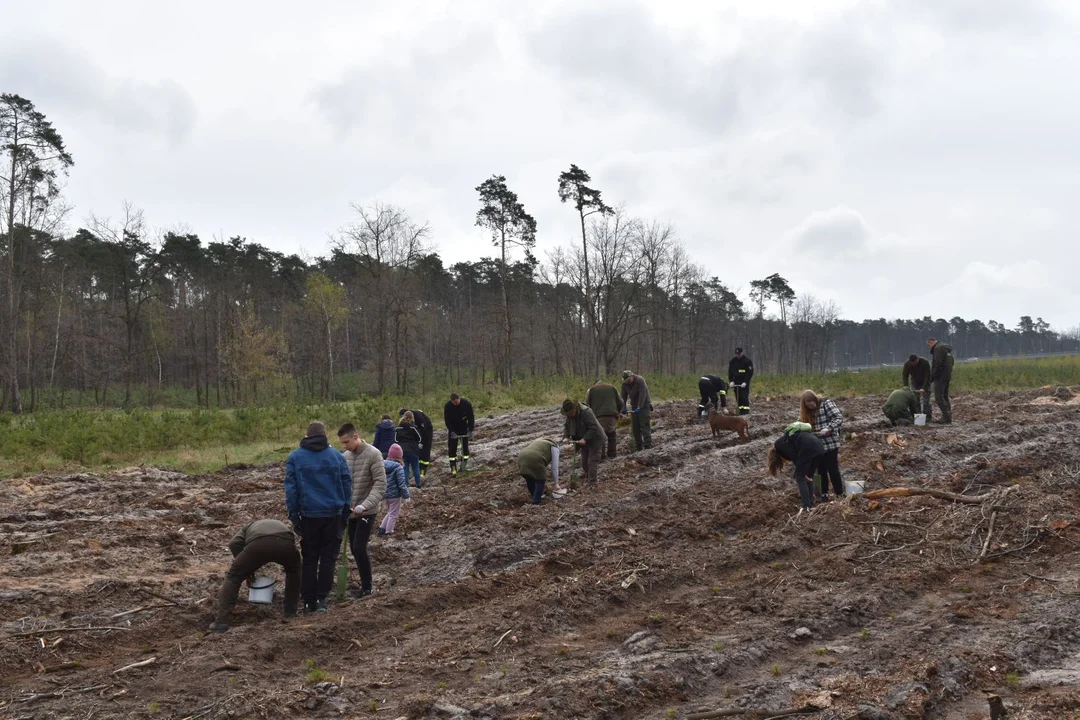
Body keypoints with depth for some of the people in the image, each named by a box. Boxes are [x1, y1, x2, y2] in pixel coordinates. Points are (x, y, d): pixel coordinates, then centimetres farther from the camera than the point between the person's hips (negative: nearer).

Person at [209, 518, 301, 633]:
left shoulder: (250, 526, 41)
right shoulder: (282, 525, 46)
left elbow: (234, 543, 19)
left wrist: (247, 570, 25)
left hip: (257, 544, -2)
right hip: (285, 543, 2)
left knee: (233, 577, 16)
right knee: (294, 571, 34)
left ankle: (221, 621, 7)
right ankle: (290, 612, 34)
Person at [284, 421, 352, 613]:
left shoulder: (295, 457, 1)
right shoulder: (336, 455, 2)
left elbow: (290, 489, -1)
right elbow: (347, 484, 3)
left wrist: (294, 516, 4)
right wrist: (345, 514, 10)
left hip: (309, 516, 0)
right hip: (333, 516, 0)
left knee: (309, 559, 10)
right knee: (328, 558, 8)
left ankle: (309, 601, 10)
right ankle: (321, 598, 2)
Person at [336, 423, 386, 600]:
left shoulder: (373, 454, -14)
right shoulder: (346, 456, 6)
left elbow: (380, 485, -19)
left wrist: (365, 505, -29)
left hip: (367, 512, -7)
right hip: (351, 511, 7)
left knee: (359, 548, -10)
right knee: (354, 549, 10)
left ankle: (366, 587, 3)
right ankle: (364, 581, 23)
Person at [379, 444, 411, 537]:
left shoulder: (383, 464, -1)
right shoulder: (398, 468, -20)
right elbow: (402, 484, -18)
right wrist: (406, 496, -8)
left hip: (385, 494, 6)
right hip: (395, 495, -6)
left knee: (390, 512, 23)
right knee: (393, 514, 8)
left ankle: (382, 528, 18)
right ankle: (388, 532, 11)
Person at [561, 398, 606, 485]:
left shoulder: (586, 412, -31)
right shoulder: (569, 415, -7)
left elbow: (594, 428, -31)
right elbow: (566, 425, 8)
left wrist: (585, 439, -32)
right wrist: (566, 436, -9)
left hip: (595, 439, -7)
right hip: (584, 440, 8)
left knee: (592, 461, -8)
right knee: (584, 461, 14)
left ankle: (592, 483, -4)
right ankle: (587, 477, 33)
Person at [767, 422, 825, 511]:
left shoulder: (779, 444, 12)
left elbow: (794, 456, -1)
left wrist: (802, 473, 2)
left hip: (807, 448, -8)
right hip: (819, 446, 8)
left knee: (800, 478, 3)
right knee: (809, 477, 21)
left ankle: (807, 506, -3)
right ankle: (811, 503, 21)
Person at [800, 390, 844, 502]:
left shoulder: (826, 403, -10)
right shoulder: (807, 411, 9)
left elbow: (839, 418, -16)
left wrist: (828, 429, -27)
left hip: (830, 444, -6)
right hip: (817, 446, 6)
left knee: (833, 470, -2)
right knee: (821, 470, 11)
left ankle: (839, 494, 7)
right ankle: (824, 494, 20)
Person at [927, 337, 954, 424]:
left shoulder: (938, 348, -14)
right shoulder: (947, 348, 19)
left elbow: (938, 364, -22)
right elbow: (951, 362, 23)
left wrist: (933, 375, -14)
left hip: (940, 377, -10)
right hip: (947, 376, 10)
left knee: (939, 398, -8)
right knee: (945, 396, 15)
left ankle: (947, 416, -13)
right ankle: (947, 417, 16)